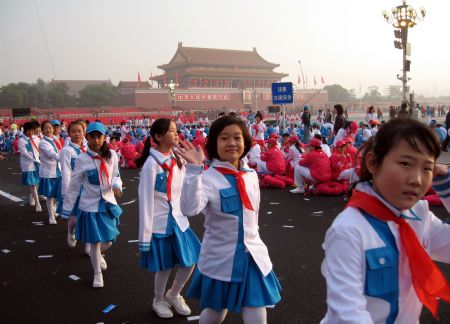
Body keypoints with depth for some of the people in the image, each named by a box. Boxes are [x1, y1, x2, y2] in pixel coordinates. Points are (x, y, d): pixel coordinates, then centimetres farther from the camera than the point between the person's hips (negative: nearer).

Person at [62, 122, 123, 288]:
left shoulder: (112, 155, -6)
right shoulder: (82, 159, -12)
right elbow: (74, 186, -5)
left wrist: (117, 186, -14)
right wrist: (67, 209, -2)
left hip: (108, 203, 3)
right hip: (90, 205, -2)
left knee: (108, 241, 12)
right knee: (95, 242, 5)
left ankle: (97, 255, 49)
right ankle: (97, 274, 27)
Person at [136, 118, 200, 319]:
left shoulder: (177, 160, 6)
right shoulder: (151, 164, -15)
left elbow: (186, 191, 9)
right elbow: (145, 201, -14)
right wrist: (145, 236, -14)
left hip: (179, 220, 6)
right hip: (160, 224, -6)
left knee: (189, 261, 10)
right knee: (164, 267, 8)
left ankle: (173, 295, 37)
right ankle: (159, 300, 37)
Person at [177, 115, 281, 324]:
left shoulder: (251, 175, 1)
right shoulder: (208, 177, -16)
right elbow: (189, 209, -34)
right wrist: (194, 169, -39)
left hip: (252, 256, 4)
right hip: (220, 258, -3)